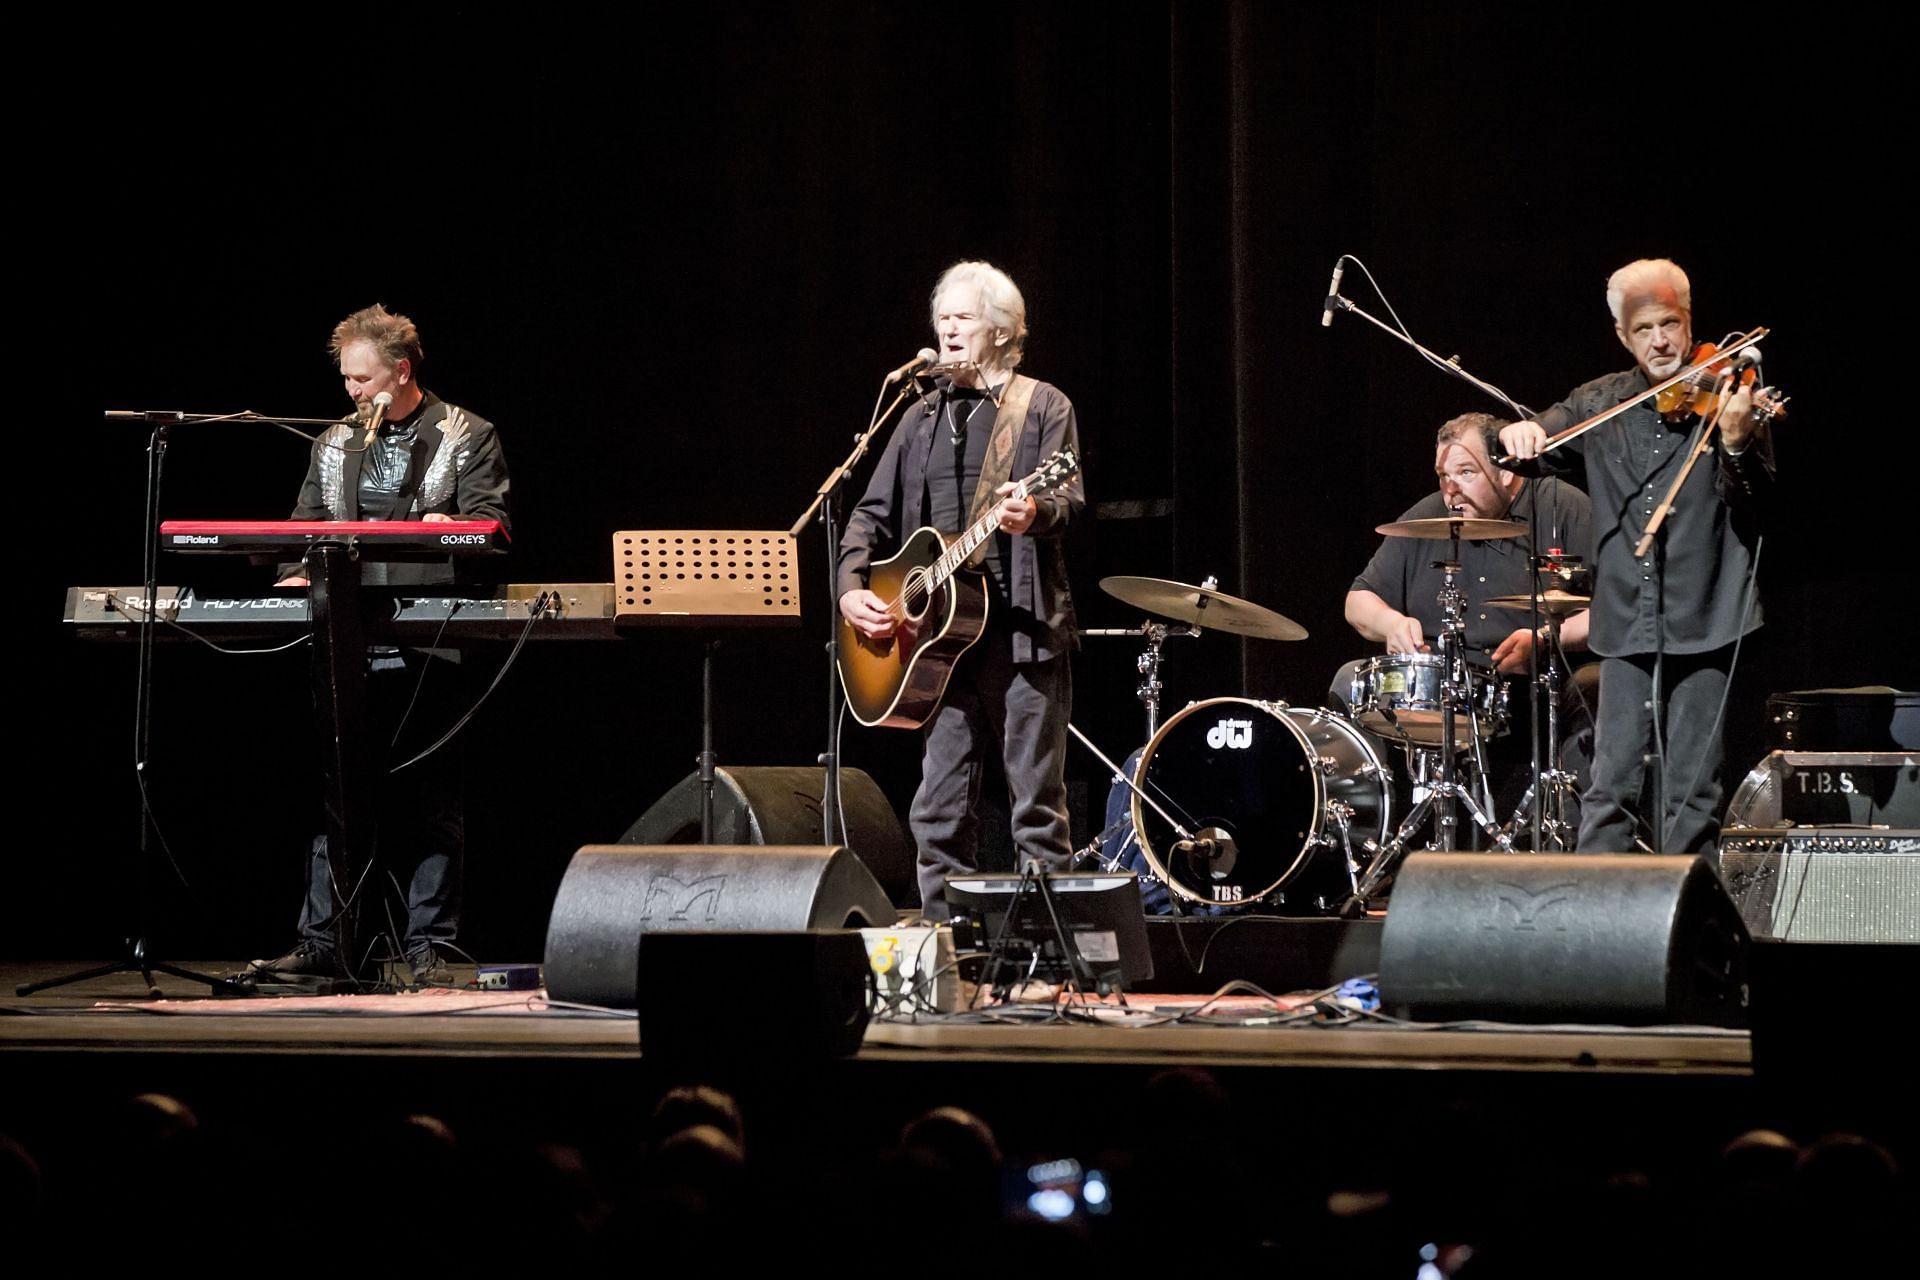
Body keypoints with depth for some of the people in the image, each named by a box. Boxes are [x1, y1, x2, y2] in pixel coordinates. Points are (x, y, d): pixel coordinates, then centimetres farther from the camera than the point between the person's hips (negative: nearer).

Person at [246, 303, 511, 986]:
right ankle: (321, 943, 5)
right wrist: (297, 576, -3)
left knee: (431, 797, -3)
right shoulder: (334, 446, 19)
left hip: (432, 646, -4)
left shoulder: (468, 437, 5)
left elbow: (490, 526, -3)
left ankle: (429, 949, -1)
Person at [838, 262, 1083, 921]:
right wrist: (852, 587, 1)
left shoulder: (1042, 408, 5)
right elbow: (874, 513, 17)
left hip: (1023, 626, -4)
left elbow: (1068, 497, -8)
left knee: (1037, 803, -3)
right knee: (939, 808, 3)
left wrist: (1034, 513, -32)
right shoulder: (922, 416, 18)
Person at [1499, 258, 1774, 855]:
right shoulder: (1600, 404, 10)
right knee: (1611, 786, 0)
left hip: (1702, 625, -3)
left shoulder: (1726, 397, -1)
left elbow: (1756, 505, -9)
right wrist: (1517, 434, -14)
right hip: (1626, 626, 3)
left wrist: (1735, 443, -30)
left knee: (1691, 793, 1)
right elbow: (1537, 448, 11)